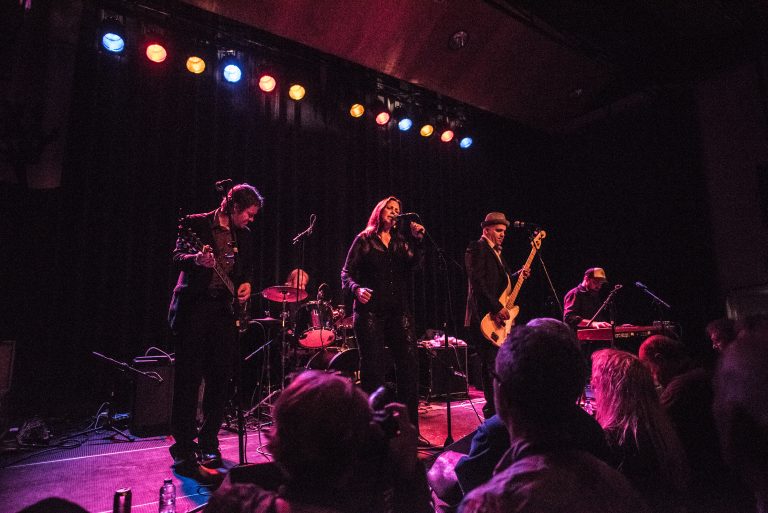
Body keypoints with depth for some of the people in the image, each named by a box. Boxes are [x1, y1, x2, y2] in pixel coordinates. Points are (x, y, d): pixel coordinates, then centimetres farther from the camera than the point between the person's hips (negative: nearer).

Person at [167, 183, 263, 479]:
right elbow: (178, 257, -9)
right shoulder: (196, 223, -1)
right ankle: (183, 450, 10)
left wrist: (246, 284, 2)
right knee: (188, 381, -1)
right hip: (195, 308, -5)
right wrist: (197, 259, -29)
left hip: (225, 310, 5)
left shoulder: (244, 236, 14)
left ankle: (208, 443, 23)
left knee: (220, 380, 7)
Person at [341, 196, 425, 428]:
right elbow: (346, 273, 1)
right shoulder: (364, 240, 7)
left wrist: (418, 240, -11)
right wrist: (356, 289, -18)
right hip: (370, 311, -3)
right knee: (373, 370, 1)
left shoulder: (402, 241, 17)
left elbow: (416, 266, 1)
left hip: (399, 311, 3)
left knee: (410, 365, -3)